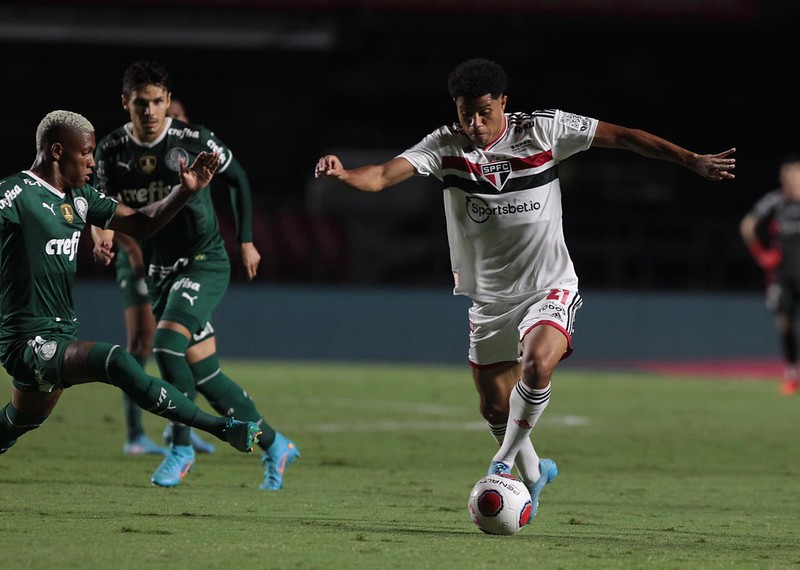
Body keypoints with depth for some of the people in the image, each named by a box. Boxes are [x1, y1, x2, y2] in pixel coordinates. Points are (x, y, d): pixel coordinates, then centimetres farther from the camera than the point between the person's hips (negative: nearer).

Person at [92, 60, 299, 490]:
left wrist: (246, 240, 4)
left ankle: (181, 446, -11)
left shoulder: (194, 140, -11)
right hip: (160, 272, 5)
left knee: (167, 342, -25)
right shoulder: (112, 150, -1)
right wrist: (105, 237, -11)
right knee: (205, 376, 3)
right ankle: (274, 446, 18)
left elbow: (237, 180, 4)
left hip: (205, 262, -5)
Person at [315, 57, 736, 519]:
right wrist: (343, 174, -44)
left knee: (538, 364, -30)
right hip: (489, 298, 3)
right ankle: (533, 472, 38)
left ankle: (504, 463, -11)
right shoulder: (447, 146, -9)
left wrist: (692, 161, -4)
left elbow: (620, 136, -4)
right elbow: (383, 176, -22)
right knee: (495, 408, 9)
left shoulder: (543, 131, -11)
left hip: (550, 289, -3)